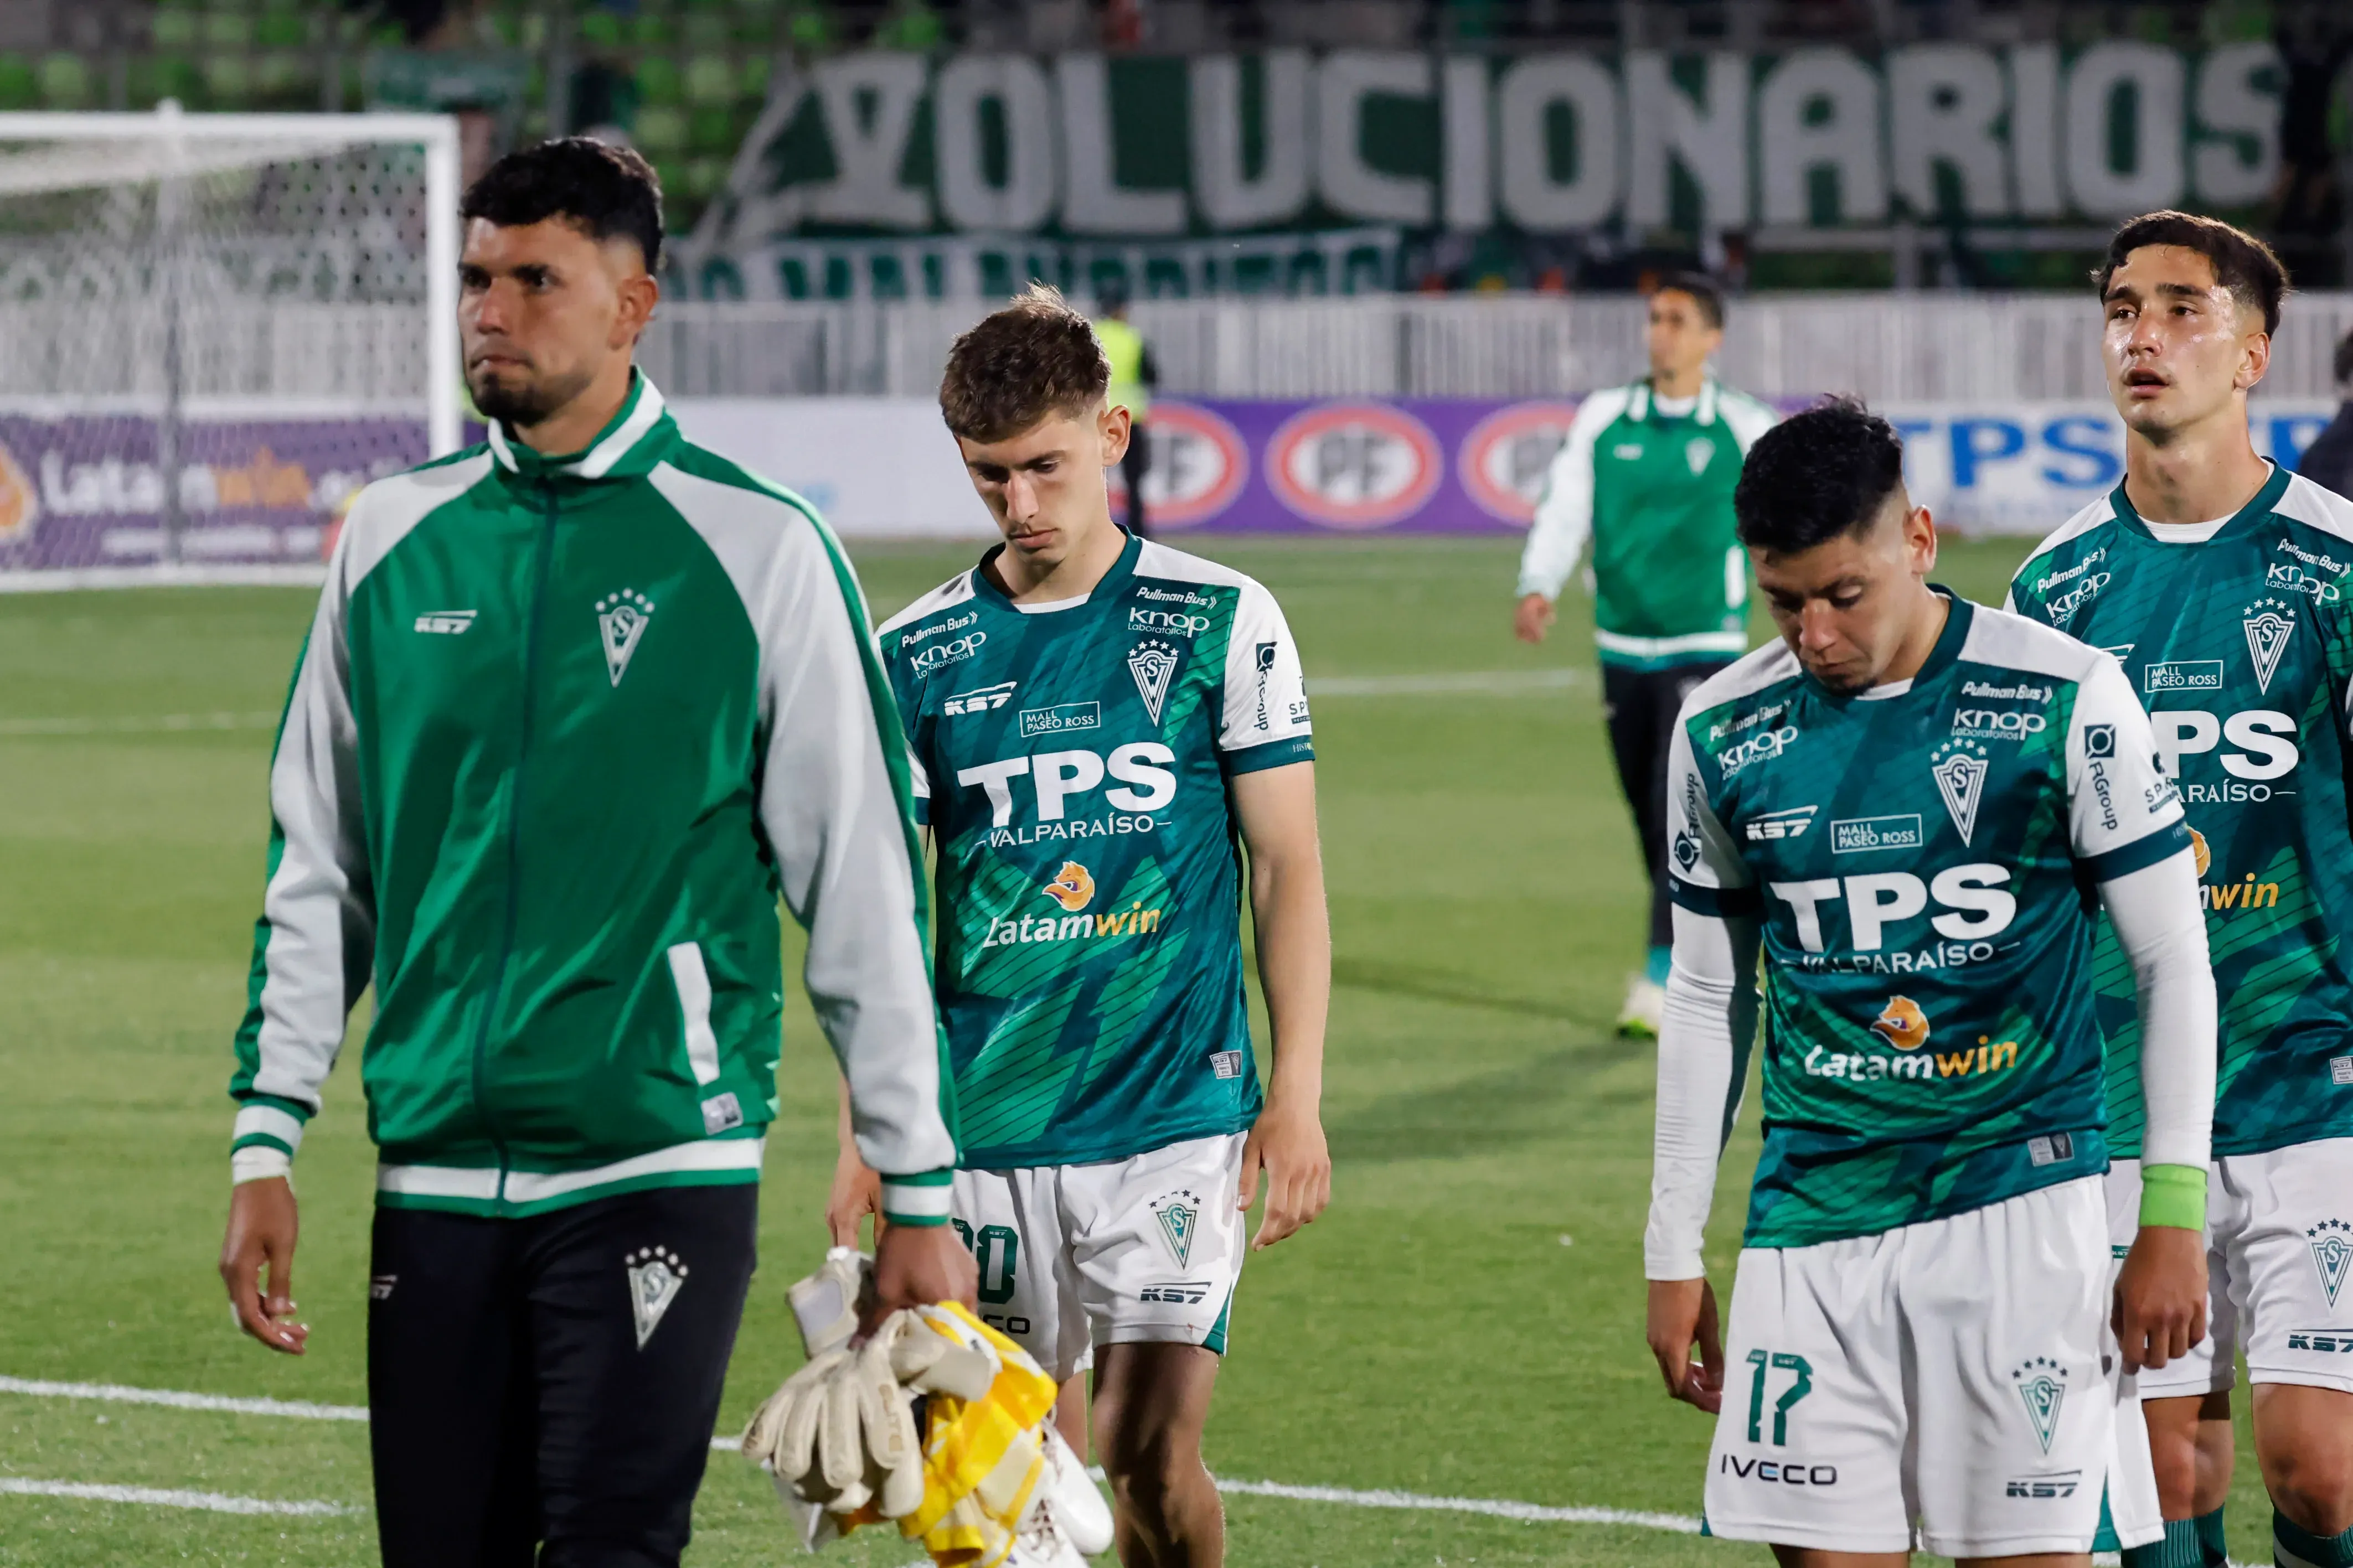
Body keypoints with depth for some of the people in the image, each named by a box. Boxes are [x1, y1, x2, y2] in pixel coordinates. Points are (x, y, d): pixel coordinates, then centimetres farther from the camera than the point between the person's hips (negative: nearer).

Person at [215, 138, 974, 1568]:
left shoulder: (755, 550, -2)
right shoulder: (393, 541, 9)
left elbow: (864, 890, 0)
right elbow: (318, 872, 15)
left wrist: (920, 1193, 0)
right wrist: (267, 1142, 9)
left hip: (658, 1167, -4)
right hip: (438, 1171, 4)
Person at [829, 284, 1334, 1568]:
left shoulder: (1222, 624, 1)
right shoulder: (913, 656, 6)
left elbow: (1287, 867, 3)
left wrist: (1296, 1099, -3)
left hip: (1173, 1115, -2)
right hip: (981, 1125, 2)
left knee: (1150, 1451, -10)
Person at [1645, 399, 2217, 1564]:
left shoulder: (2064, 700, -5)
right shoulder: (1724, 730, 5)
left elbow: (2173, 962, 0)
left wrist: (2173, 1217, -5)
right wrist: (1674, 1250, 14)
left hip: (2021, 1193, -3)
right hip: (1813, 1210, 3)